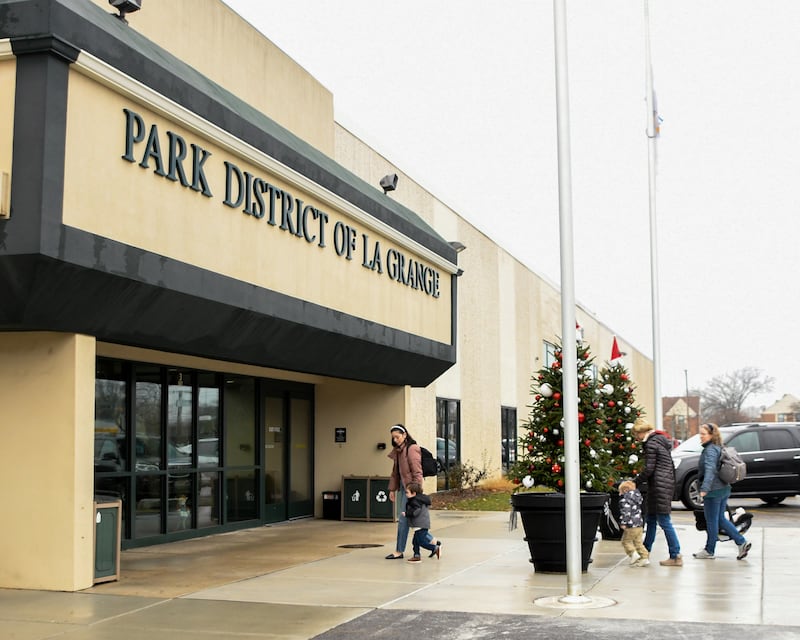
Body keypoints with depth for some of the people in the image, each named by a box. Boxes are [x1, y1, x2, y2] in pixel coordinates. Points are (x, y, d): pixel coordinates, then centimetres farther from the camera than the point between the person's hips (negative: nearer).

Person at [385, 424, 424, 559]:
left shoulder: (412, 449, -13)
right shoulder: (397, 451, 13)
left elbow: (417, 472, -16)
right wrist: (392, 489, 17)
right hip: (401, 487, 8)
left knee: (403, 519, -6)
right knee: (401, 519, 9)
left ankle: (399, 551, -2)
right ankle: (399, 549, 13)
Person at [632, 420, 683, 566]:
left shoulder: (651, 443, -12)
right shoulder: (661, 439, 17)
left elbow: (649, 469, -16)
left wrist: (636, 483, -5)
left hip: (659, 485, -10)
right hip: (668, 482, 10)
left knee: (664, 521, -7)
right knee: (650, 519, 16)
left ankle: (676, 556, -6)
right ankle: (646, 551, 24)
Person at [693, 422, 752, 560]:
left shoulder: (710, 450, -16)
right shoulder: (718, 448, 13)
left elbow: (710, 470, -28)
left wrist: (704, 488, -36)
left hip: (714, 491, -9)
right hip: (723, 489, 9)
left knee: (711, 521, 1)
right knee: (720, 519, 16)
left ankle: (709, 551, 11)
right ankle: (742, 543, 12)